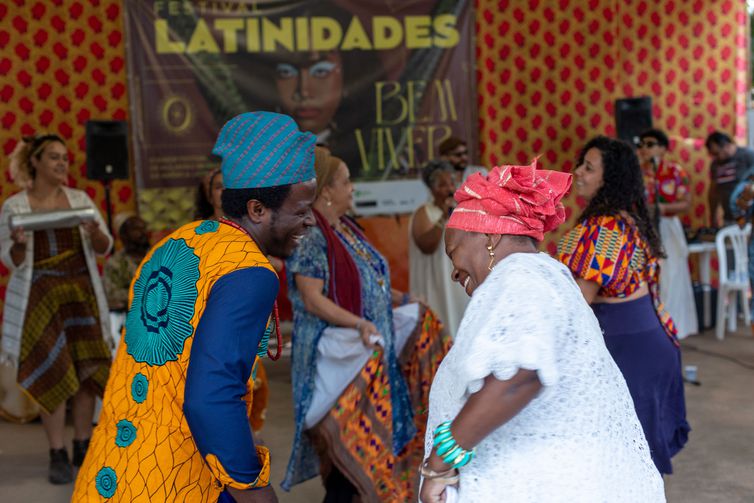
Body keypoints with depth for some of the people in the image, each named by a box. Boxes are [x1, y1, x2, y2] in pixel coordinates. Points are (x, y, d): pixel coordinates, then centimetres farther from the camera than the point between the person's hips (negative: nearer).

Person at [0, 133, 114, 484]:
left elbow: (105, 248, 6)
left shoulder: (80, 199, 8)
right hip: (39, 294, -3)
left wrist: (94, 232, -16)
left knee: (87, 369, 1)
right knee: (51, 373, -4)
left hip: (79, 291, 3)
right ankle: (58, 455, 3)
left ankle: (83, 447, 14)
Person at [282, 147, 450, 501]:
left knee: (370, 434, 14)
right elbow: (312, 300, -22)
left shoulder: (345, 229, 11)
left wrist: (404, 300, 19)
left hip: (372, 352, 9)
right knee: (354, 438, -5)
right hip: (339, 354, -9)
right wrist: (359, 324, -32)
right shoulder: (310, 236, -16)